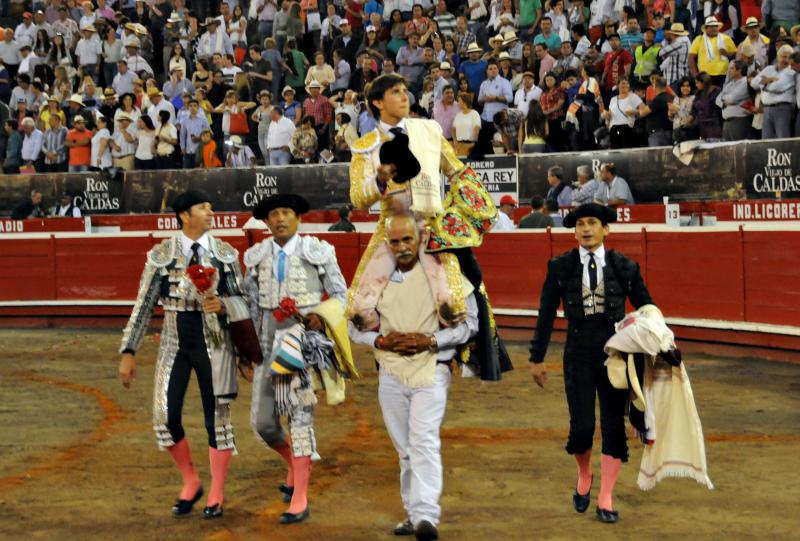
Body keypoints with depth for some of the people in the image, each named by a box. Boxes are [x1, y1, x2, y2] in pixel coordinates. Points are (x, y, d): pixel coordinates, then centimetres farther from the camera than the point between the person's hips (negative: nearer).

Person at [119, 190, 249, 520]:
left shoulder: (225, 253, 2)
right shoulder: (161, 255, 0)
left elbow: (243, 300, 5)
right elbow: (144, 305, 1)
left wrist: (223, 305, -18)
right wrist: (129, 351, -2)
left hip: (214, 343, 0)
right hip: (175, 342, 0)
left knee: (217, 417, 4)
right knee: (165, 418, -5)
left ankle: (216, 496, 19)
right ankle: (191, 483, 20)